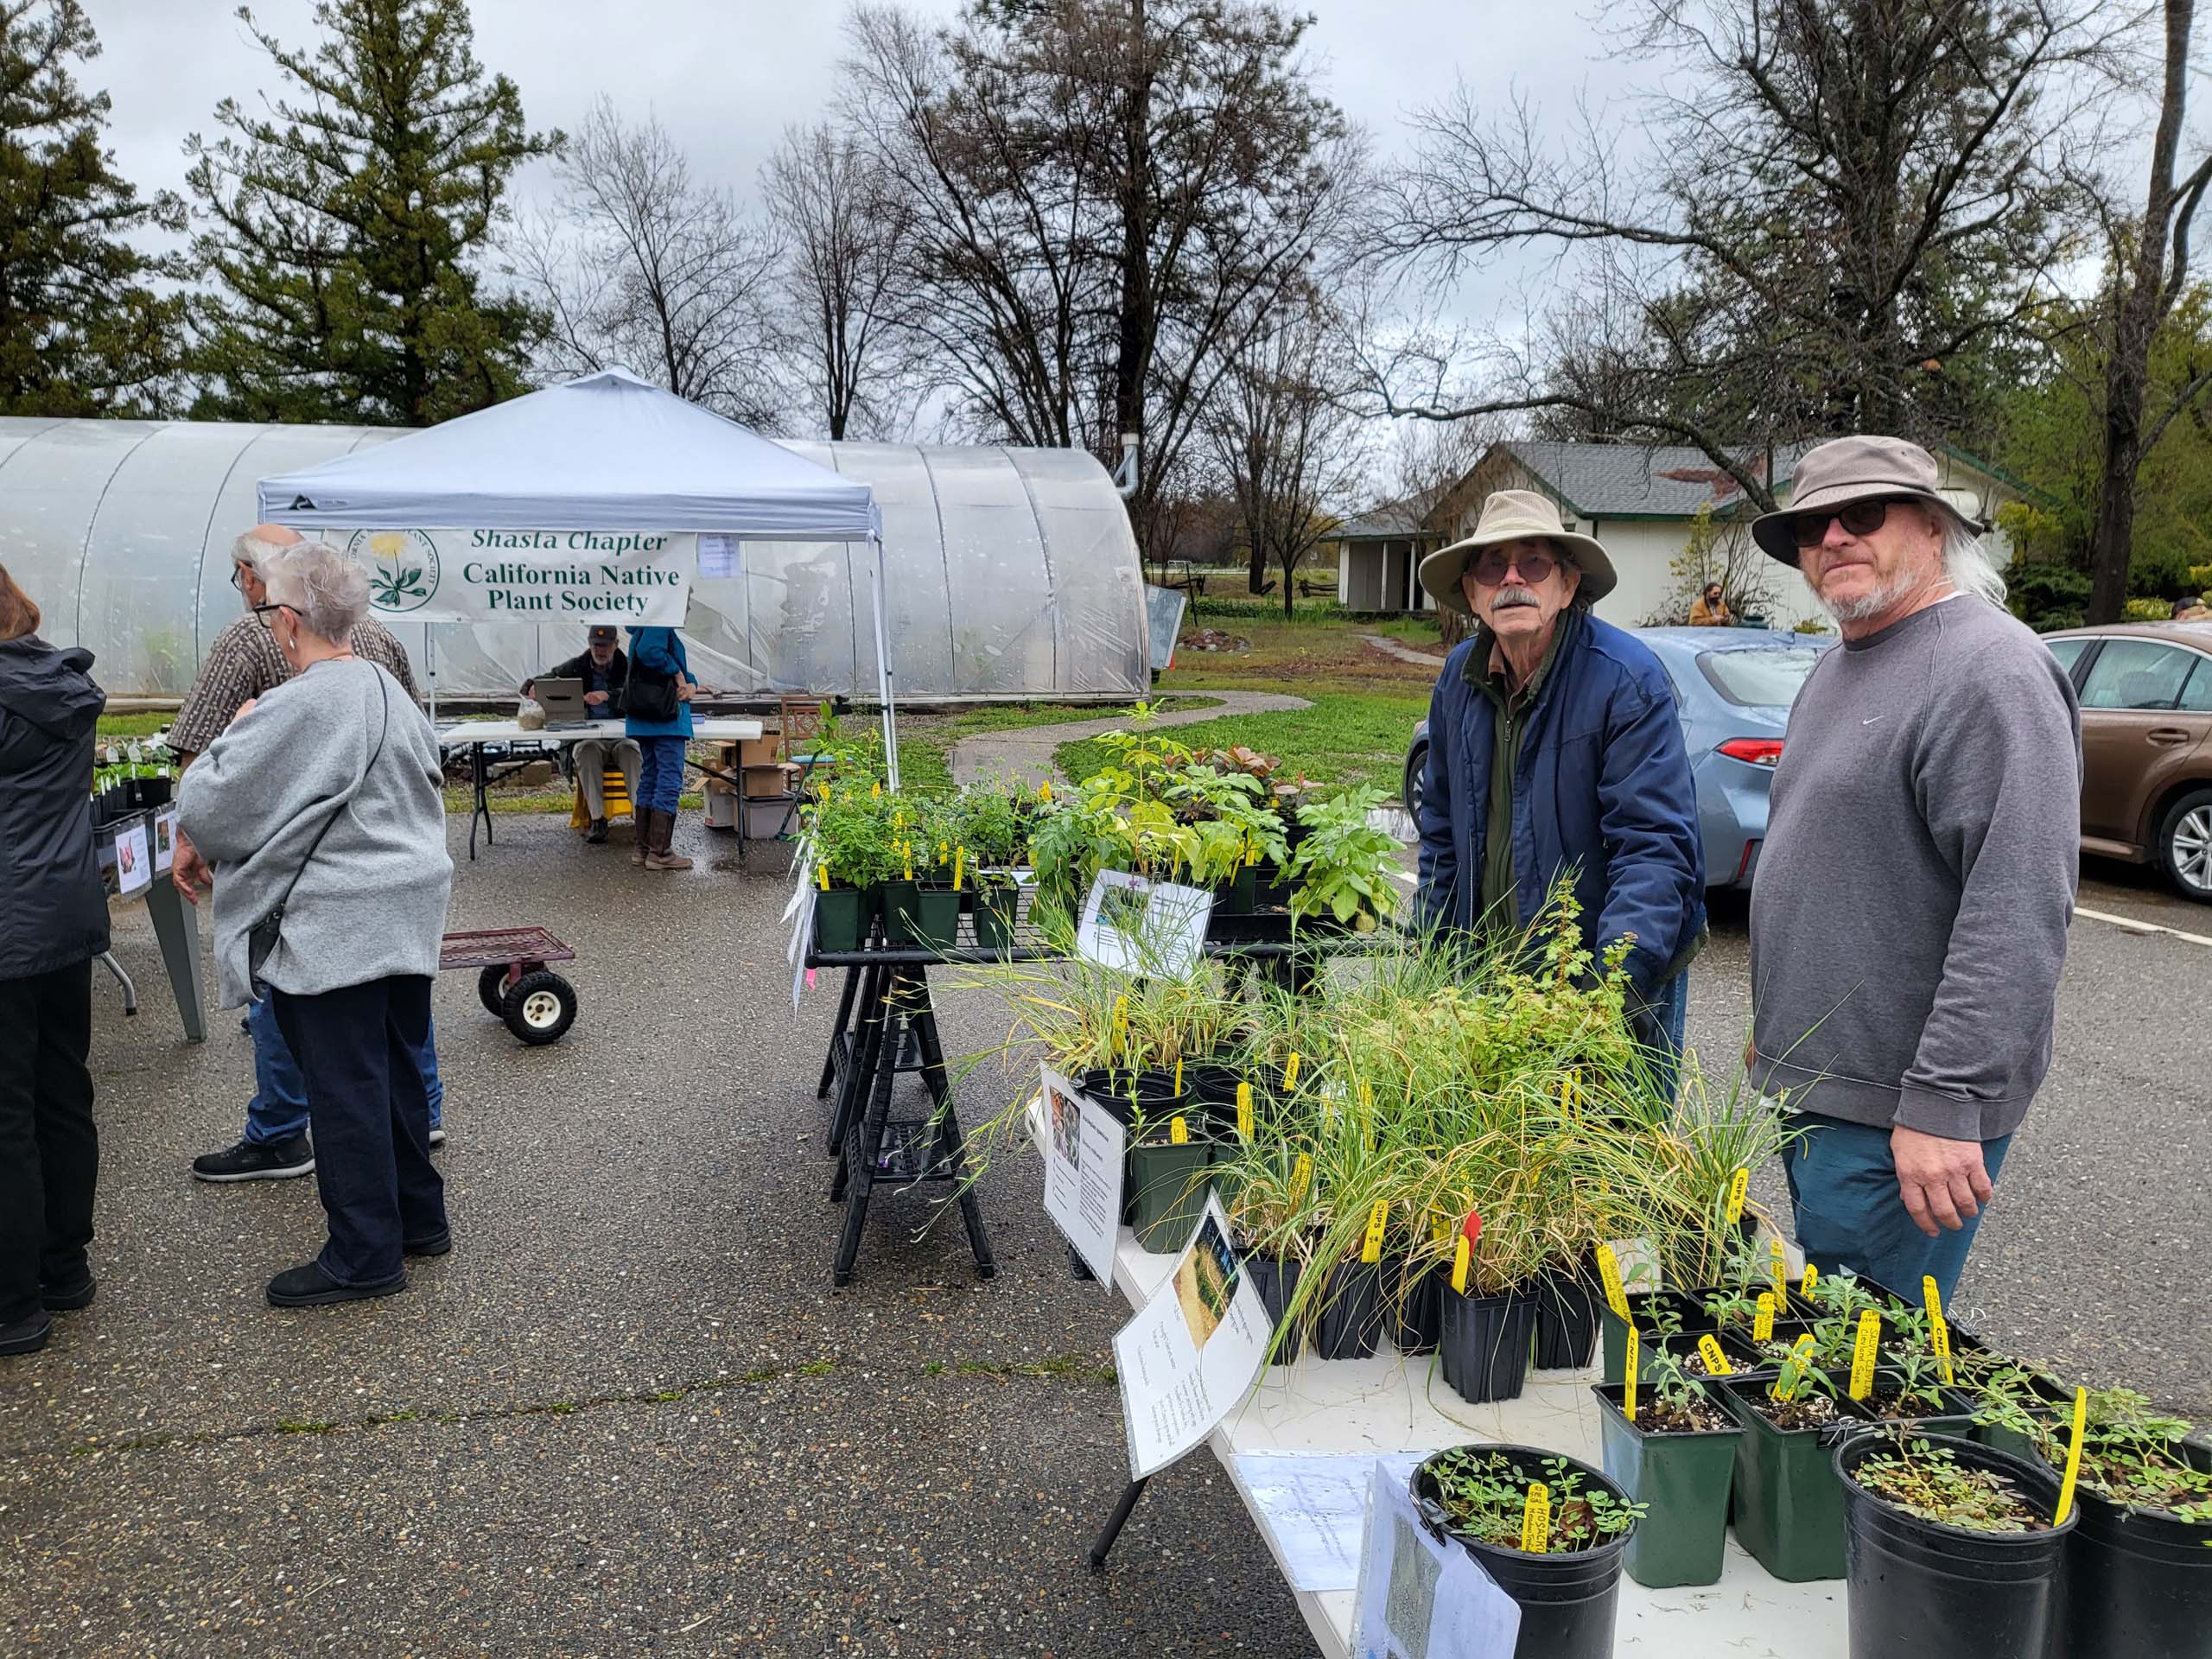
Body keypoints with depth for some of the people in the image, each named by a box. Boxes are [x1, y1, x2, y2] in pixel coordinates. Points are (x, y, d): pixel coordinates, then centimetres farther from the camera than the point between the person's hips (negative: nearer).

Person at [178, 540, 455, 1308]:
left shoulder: (297, 709, -20)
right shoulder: (388, 687, 8)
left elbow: (205, 809, -16)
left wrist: (237, 733, -1)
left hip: (332, 932, -9)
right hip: (406, 918, 9)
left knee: (344, 1091, 2)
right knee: (398, 1073, 18)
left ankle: (364, 1256, 12)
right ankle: (419, 1217, 30)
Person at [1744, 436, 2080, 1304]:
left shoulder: (1992, 670, -17)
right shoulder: (1837, 667, 15)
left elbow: (2019, 913, -25)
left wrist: (1944, 1104, -27)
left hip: (1896, 1112, -9)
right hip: (1811, 1080, 9)